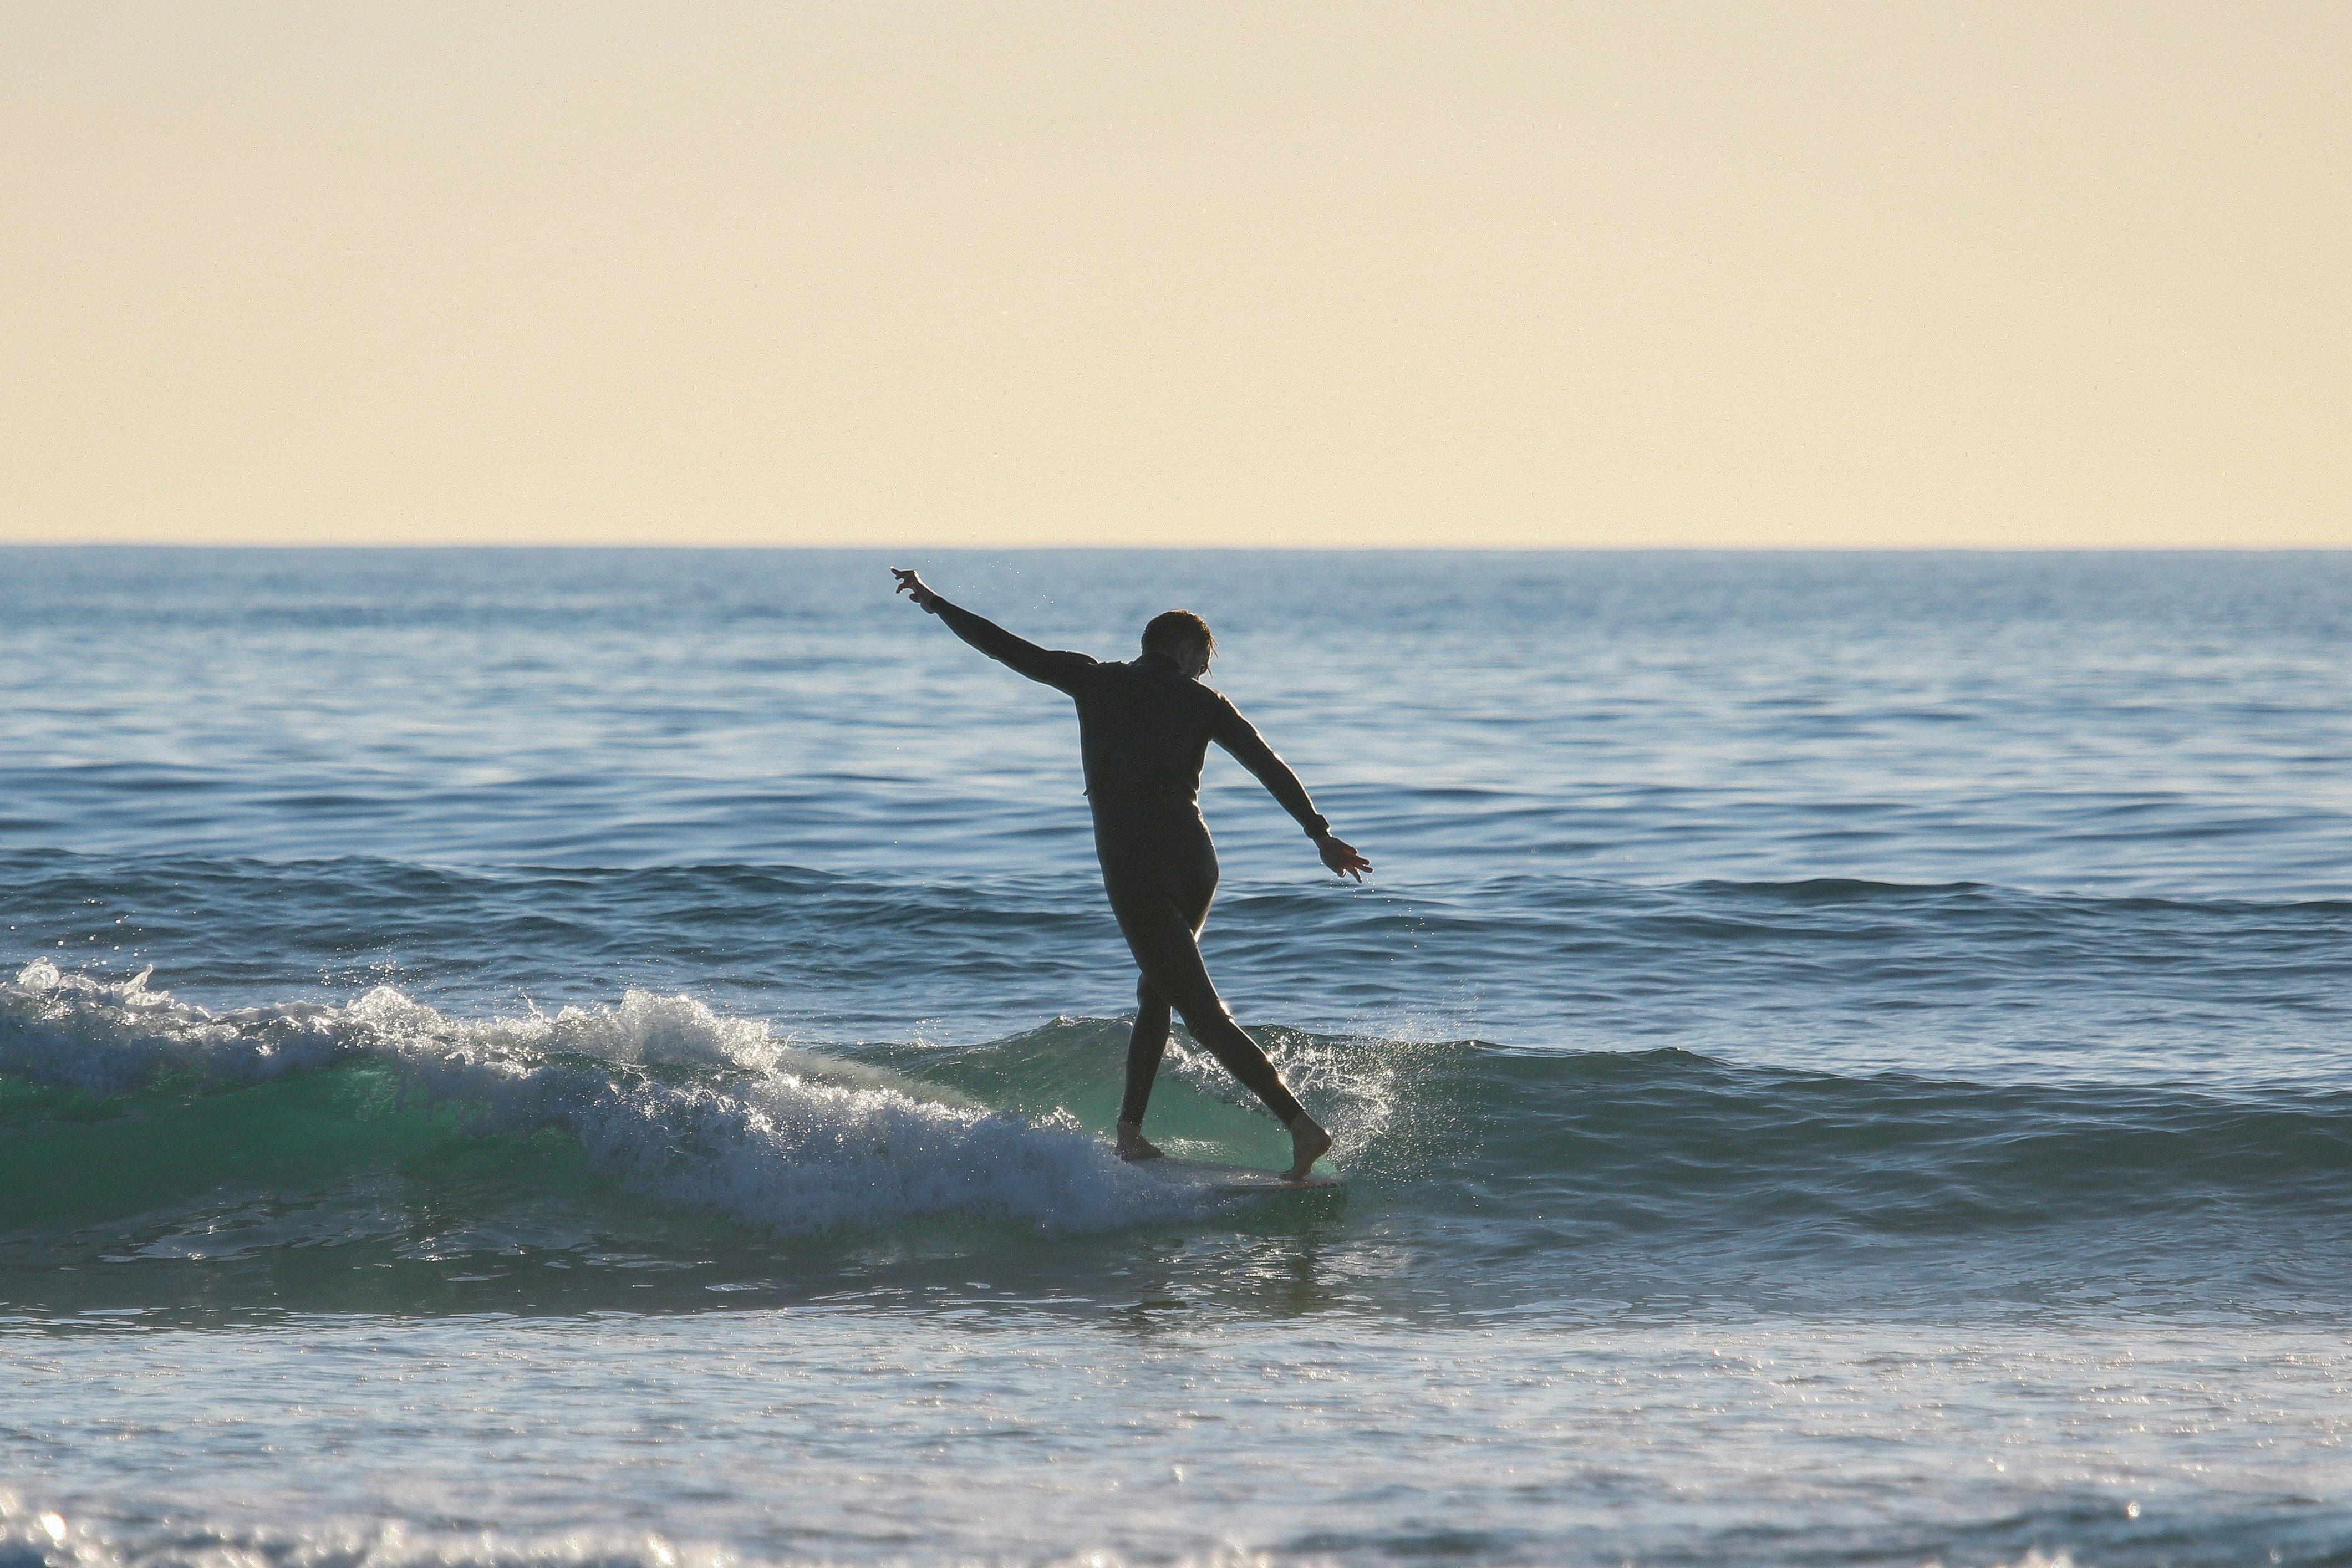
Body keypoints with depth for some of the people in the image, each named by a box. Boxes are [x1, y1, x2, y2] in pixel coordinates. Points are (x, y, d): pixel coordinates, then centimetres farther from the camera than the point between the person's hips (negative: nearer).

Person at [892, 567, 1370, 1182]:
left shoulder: (1098, 681, 8)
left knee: (1206, 1014, -7)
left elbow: (1007, 648, 13)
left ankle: (1300, 1123, -21)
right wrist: (1320, 835, 3)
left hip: (1132, 871, -3)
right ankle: (1130, 1129, 22)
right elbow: (1268, 765, 2)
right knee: (1157, 992, 26)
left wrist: (933, 602, 25)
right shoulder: (1200, 701, 10)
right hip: (1194, 863, 3)